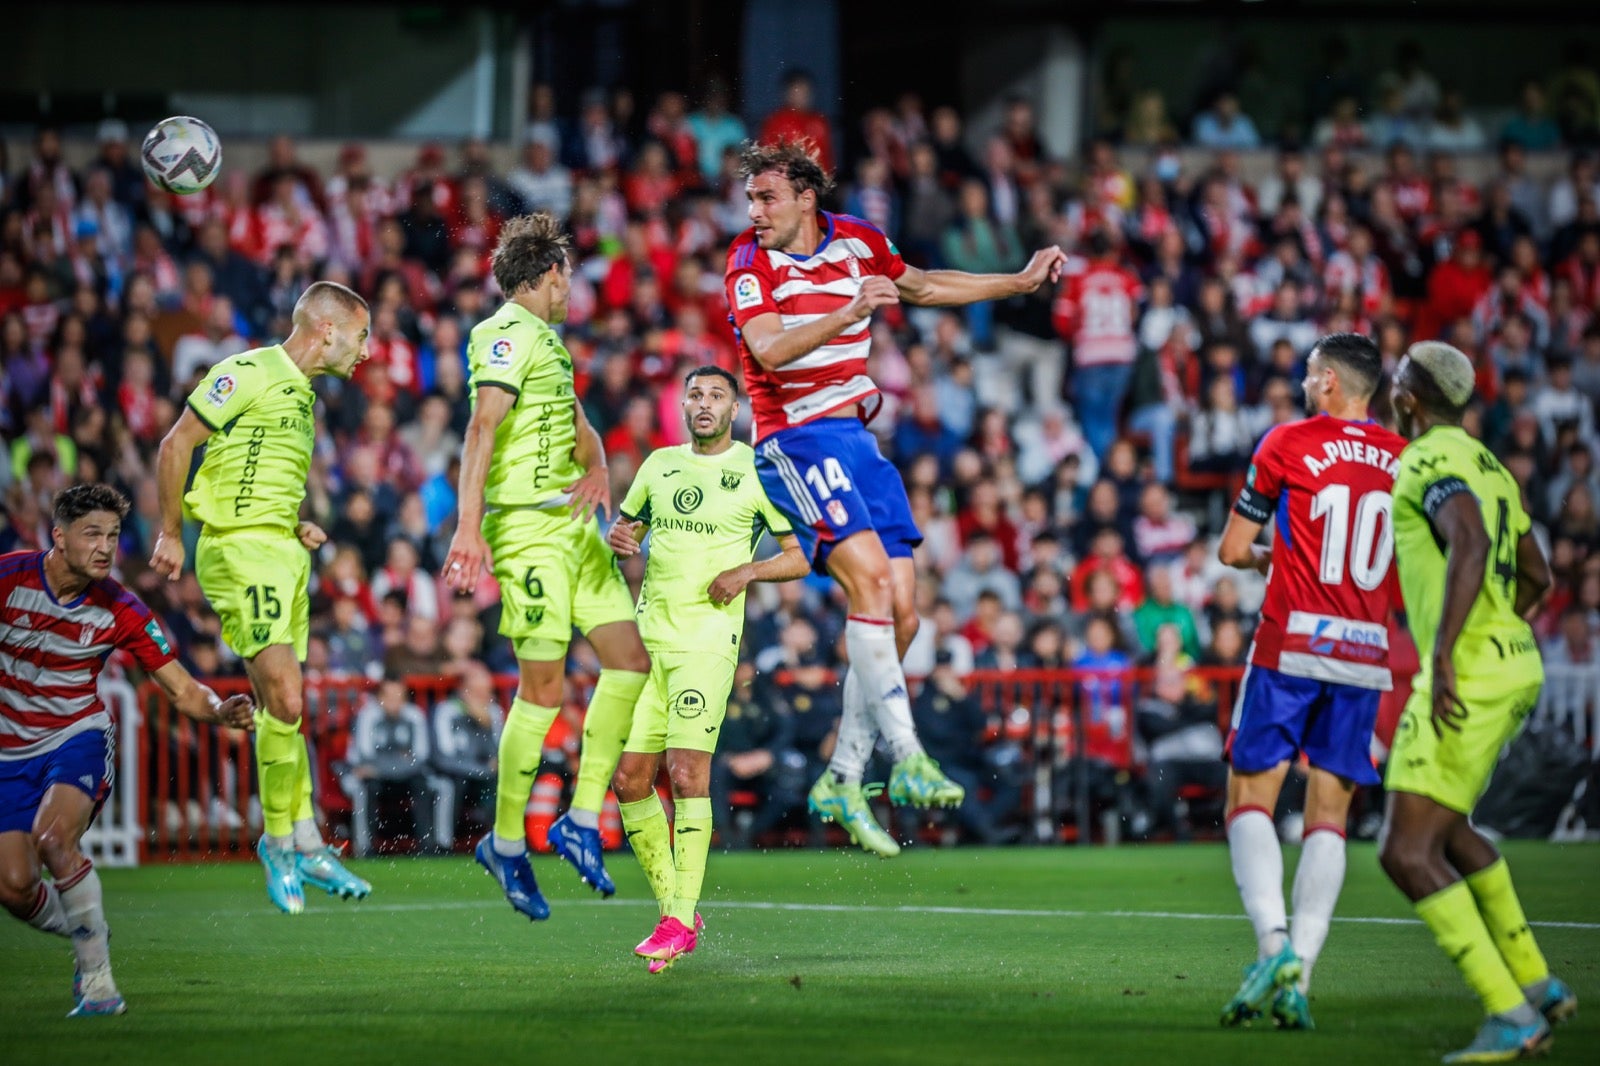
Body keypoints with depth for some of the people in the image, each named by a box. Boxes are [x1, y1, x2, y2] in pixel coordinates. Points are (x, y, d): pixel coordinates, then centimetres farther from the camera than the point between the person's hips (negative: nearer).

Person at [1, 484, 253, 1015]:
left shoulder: (120, 611, -12)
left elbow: (182, 689, -10)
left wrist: (220, 710, -29)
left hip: (79, 738, -2)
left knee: (53, 837, -32)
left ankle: (98, 977, -22)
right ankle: (84, 937, 25)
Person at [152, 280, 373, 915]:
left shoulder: (301, 395, 18)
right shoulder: (248, 374, -9)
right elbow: (177, 444, -10)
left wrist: (297, 528, 13)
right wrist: (170, 534, -9)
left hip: (283, 555, 9)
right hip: (238, 551, -9)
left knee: (280, 707, 12)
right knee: (285, 700, -14)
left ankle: (306, 845, 15)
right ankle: (279, 839, -3)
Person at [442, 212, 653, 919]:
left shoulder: (547, 340, 19)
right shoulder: (508, 335, -11)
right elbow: (482, 429, -22)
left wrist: (597, 468, 2)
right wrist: (469, 525, -31)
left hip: (573, 525, 10)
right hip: (527, 529, -10)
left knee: (631, 660, 3)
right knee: (543, 687, -8)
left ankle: (583, 820, 9)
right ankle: (506, 843, 3)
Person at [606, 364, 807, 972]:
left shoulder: (756, 471, 2)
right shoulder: (659, 464, 15)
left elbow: (800, 556, 5)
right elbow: (626, 525, 26)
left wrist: (748, 571, -12)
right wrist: (618, 539, 2)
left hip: (708, 639, -5)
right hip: (648, 635, 5)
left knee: (687, 769, -17)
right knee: (629, 777, -1)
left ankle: (679, 921, -15)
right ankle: (674, 909, 10)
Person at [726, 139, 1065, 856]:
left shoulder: (855, 243, 9)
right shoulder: (751, 260, -8)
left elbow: (920, 287, 28)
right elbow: (769, 349, -23)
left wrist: (1019, 283, 29)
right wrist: (847, 314, -36)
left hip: (855, 436, 6)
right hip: (795, 439, -6)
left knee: (900, 613, -1)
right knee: (869, 574, -25)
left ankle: (842, 780, 8)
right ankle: (906, 757, -26)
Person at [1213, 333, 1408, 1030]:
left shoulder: (1287, 444, -3)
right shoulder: (1404, 460, 7)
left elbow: (1231, 551, 1)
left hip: (1292, 643, -4)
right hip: (1366, 655, 4)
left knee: (1250, 798, 2)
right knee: (1329, 818, 5)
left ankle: (1275, 944, -18)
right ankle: (1299, 975, -5)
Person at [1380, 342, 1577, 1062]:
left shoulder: (1432, 461, -10)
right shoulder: (1488, 465, 19)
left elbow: (1470, 544, -29)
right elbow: (1536, 576, 29)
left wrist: (1443, 651, -34)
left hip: (1469, 673, -10)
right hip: (1514, 661, 10)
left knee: (1406, 854, -11)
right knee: (1445, 829, 29)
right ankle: (1535, 982, 30)